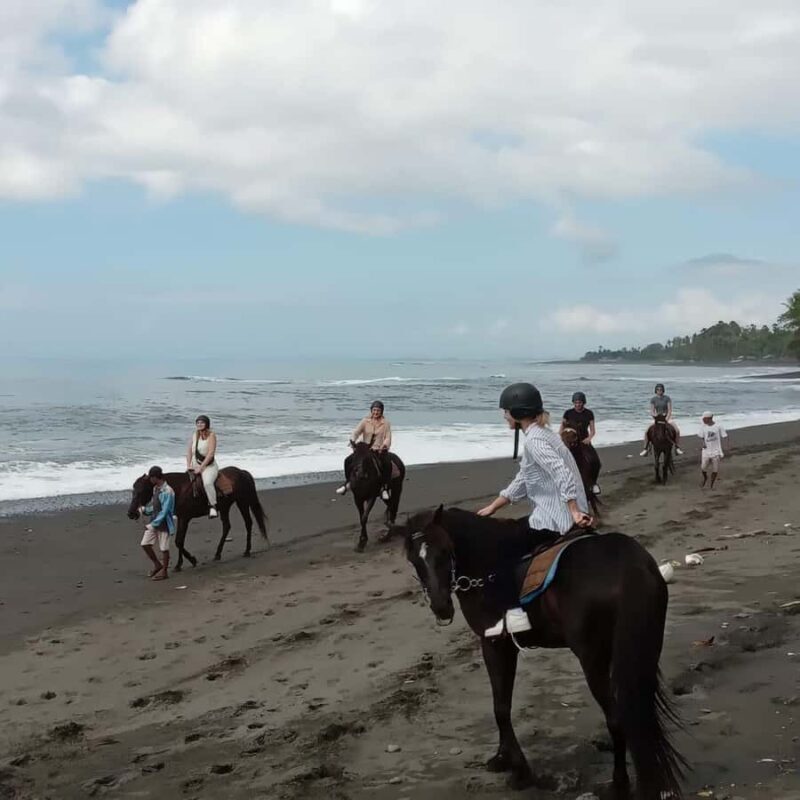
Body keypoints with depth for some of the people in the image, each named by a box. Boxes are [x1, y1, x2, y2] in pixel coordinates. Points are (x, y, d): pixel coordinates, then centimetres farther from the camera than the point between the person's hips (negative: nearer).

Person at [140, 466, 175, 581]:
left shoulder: (167, 491, -20)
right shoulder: (155, 488, 7)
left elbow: (164, 512, -22)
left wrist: (154, 524, -22)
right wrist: (145, 510, 5)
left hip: (163, 524, -8)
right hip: (154, 522, 8)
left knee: (164, 548, 3)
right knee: (145, 544, 8)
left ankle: (164, 572, 16)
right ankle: (157, 565, 26)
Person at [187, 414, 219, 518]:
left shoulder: (211, 435, -10)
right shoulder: (195, 435, 8)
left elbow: (211, 454, -19)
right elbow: (189, 451, 13)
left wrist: (200, 468, -22)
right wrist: (188, 466, 0)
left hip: (209, 466, -7)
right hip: (195, 465, 7)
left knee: (207, 482, -34)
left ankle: (213, 506, -25)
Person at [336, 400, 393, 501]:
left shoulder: (386, 423, 0)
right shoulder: (365, 421, 3)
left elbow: (388, 438, -6)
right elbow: (356, 432, -7)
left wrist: (384, 445, -27)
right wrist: (352, 441, -27)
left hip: (380, 450, -2)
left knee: (387, 464, -33)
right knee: (348, 460, -15)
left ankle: (385, 488, -21)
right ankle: (347, 482, 4)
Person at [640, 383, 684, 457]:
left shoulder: (667, 398, -6)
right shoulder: (653, 399, -1)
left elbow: (670, 410, -9)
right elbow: (652, 411, -3)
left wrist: (666, 419, -21)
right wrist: (655, 417, -20)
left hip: (667, 417, -1)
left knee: (677, 431, -22)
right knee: (647, 431, -18)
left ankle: (677, 448, -8)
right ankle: (646, 448, -5)